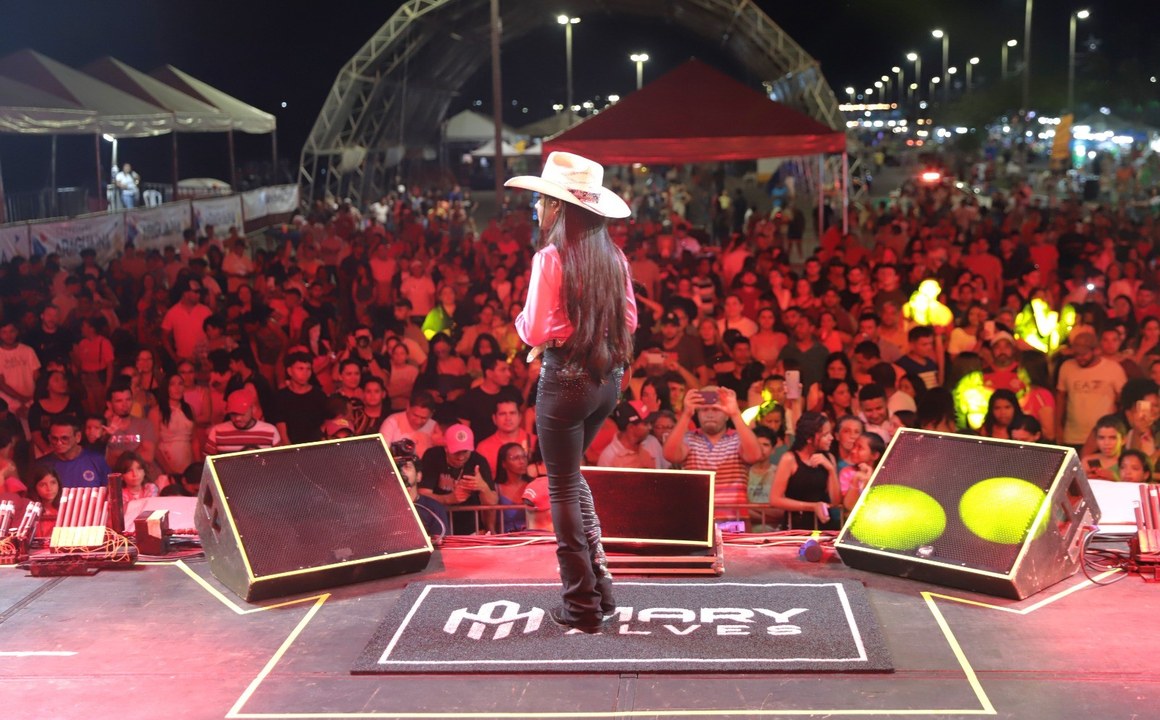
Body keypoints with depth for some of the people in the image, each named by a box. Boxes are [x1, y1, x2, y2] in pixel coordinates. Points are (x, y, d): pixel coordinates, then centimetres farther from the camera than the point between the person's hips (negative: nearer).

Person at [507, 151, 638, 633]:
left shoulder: (551, 258, -15)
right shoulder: (613, 257, 3)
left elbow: (536, 333, -18)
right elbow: (628, 321, 10)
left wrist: (523, 318, 2)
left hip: (566, 379, -7)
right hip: (608, 379, 7)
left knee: (563, 486, 6)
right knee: (571, 475, 24)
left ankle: (583, 607, 10)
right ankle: (598, 582, 23)